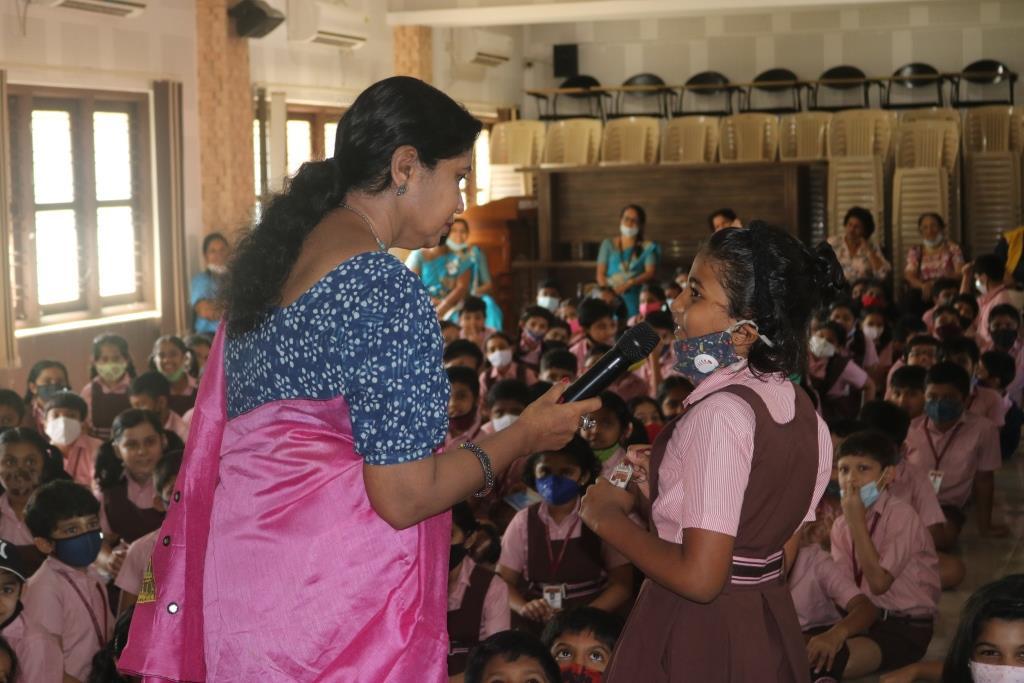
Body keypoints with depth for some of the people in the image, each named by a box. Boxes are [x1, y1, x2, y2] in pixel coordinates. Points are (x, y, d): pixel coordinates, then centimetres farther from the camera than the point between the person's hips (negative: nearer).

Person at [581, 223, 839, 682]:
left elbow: (699, 578, -26)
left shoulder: (720, 412, -22)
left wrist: (609, 519, -12)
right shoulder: (803, 413, 2)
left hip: (698, 641, -8)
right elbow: (780, 547, 10)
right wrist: (652, 496, 12)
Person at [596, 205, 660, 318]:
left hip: (637, 300, -1)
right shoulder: (608, 245, 17)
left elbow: (650, 273, -1)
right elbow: (600, 273, 9)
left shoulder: (647, 247, 12)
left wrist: (628, 284, -18)